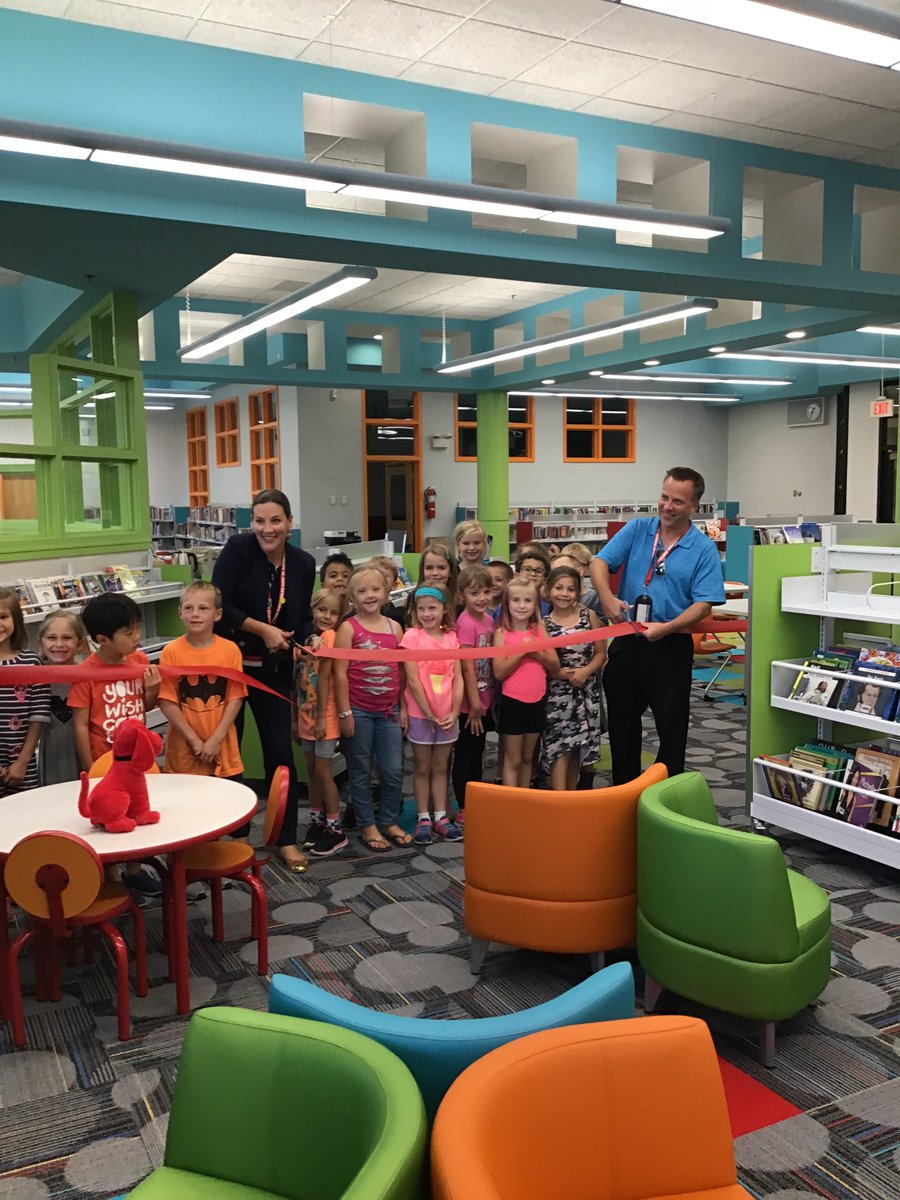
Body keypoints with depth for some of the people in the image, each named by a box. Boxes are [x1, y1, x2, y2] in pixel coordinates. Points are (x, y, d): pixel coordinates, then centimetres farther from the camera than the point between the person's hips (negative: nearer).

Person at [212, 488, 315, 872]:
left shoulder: (303, 563, -1)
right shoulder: (237, 549, -13)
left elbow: (302, 616, 7)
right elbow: (219, 605, -19)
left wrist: (308, 641, -13)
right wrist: (263, 629, -21)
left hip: (273, 670, 3)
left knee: (280, 751, 2)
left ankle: (286, 839, 14)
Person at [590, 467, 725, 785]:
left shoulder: (703, 549, -5)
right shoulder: (637, 529, 4)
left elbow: (703, 604, -12)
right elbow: (599, 563, -4)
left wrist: (666, 628, -26)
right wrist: (607, 597, -24)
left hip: (671, 648, -3)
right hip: (627, 642, 3)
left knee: (671, 726, 5)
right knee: (621, 722, 14)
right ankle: (624, 791, 30)